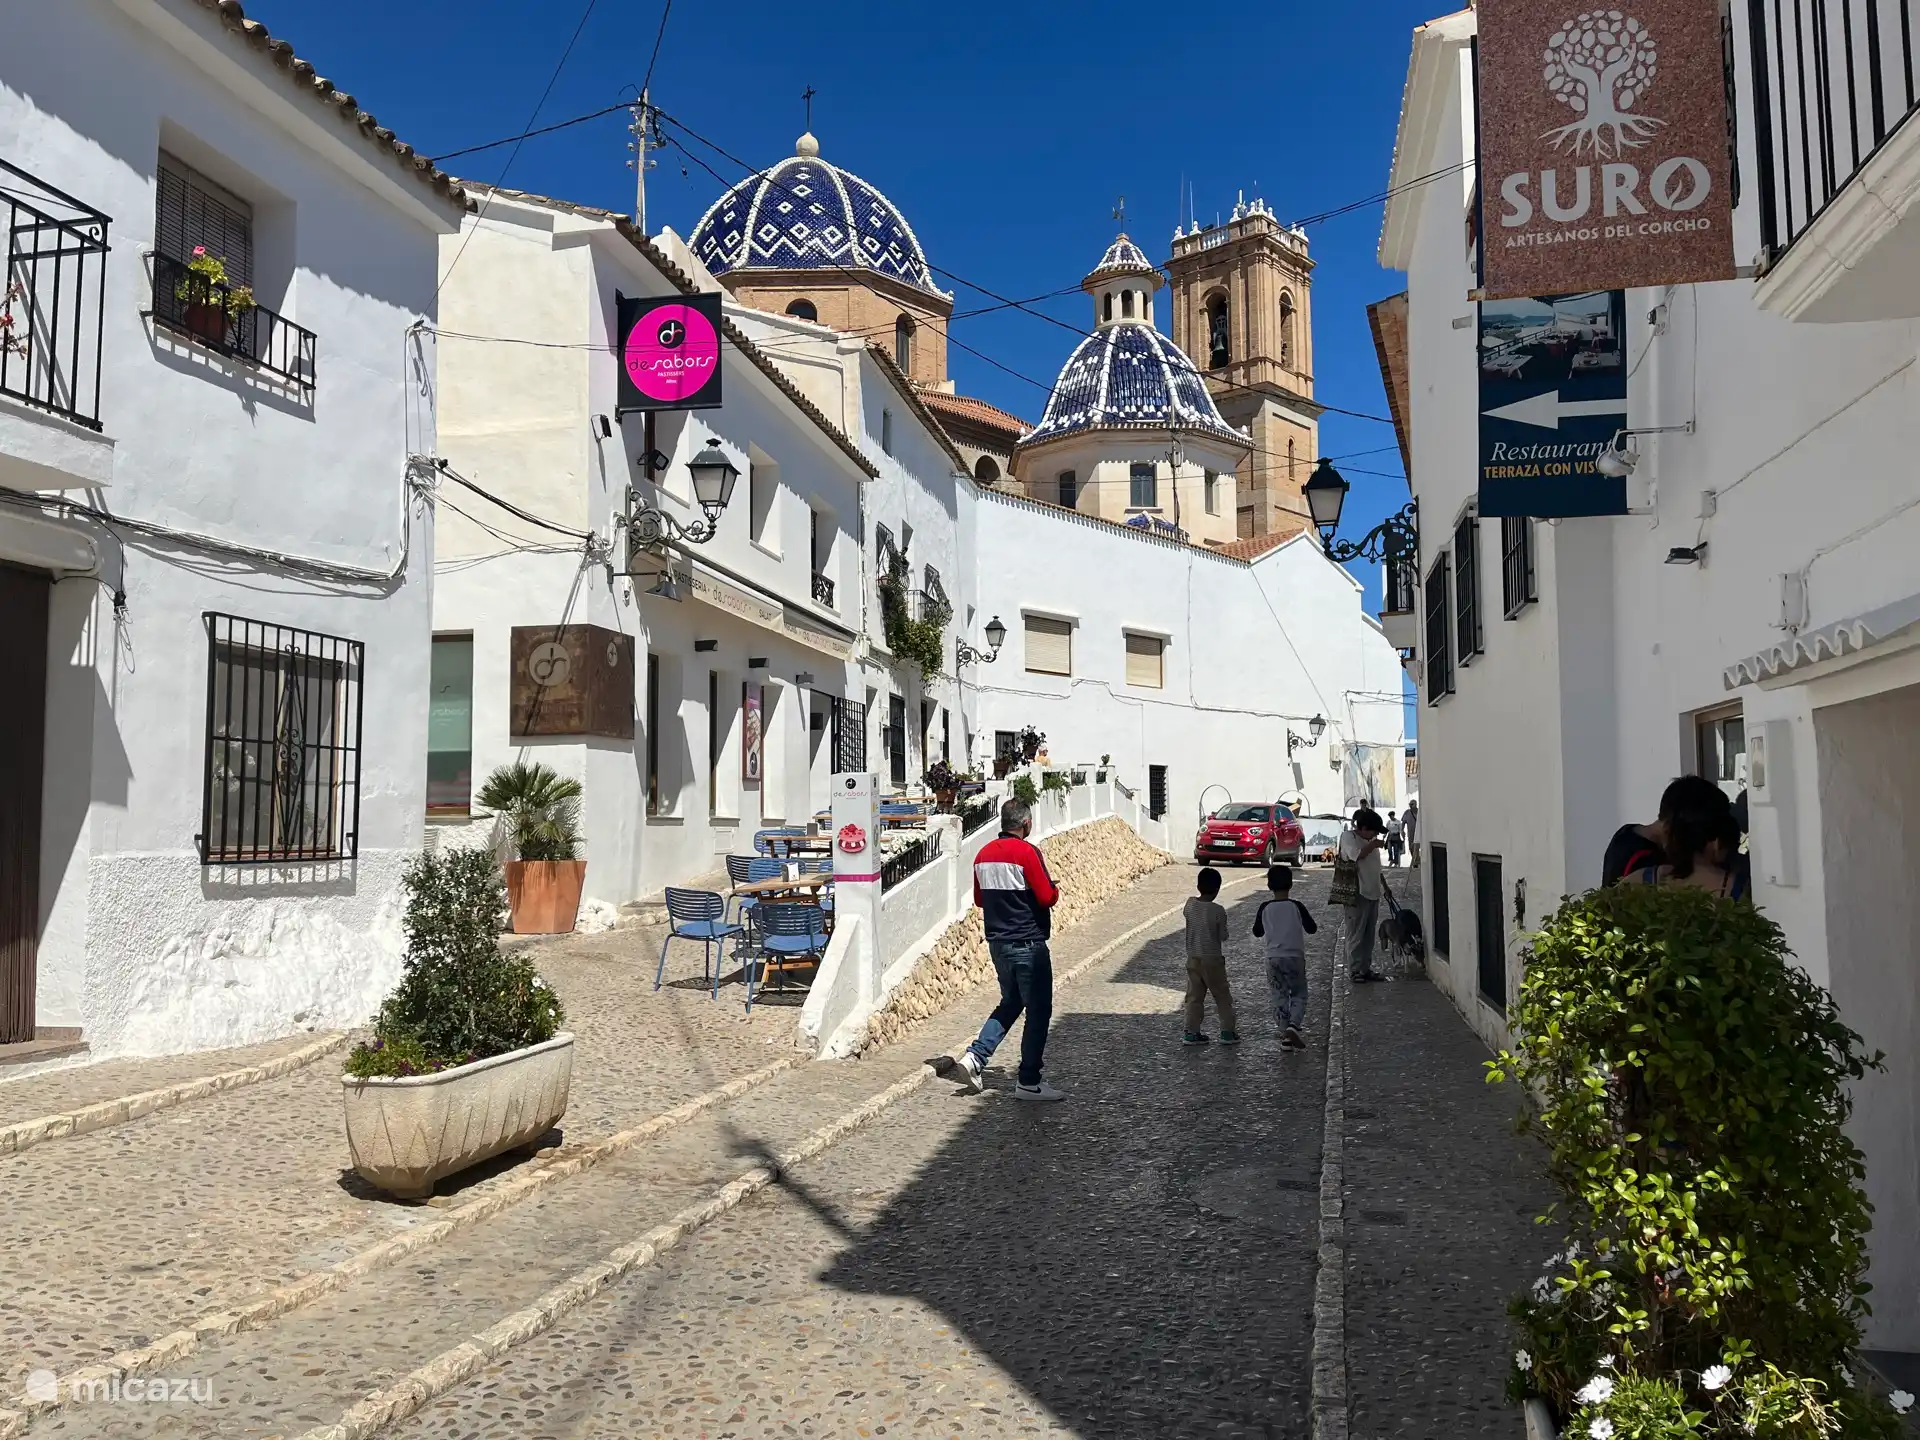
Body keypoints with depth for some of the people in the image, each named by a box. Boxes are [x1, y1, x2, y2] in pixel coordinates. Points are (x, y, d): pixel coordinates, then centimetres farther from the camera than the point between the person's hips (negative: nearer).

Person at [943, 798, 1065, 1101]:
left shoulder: (984, 854, 7)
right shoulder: (1027, 852, -15)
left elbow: (979, 899, 15)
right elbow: (1047, 897, -16)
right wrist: (1055, 889, 5)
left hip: (997, 942, 8)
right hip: (1028, 944, -7)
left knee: (1010, 1003, 21)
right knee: (1038, 1010, 3)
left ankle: (974, 1058, 8)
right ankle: (1029, 1082, 7)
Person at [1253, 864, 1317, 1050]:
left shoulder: (1265, 908, -3)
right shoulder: (1296, 906, -8)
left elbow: (1257, 931, 8)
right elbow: (1312, 929, 0)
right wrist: (1307, 917, 16)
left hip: (1273, 958, 2)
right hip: (1295, 958, -2)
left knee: (1279, 998, 10)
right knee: (1299, 995, 11)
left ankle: (1285, 1037, 8)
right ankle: (1293, 1026, -13)